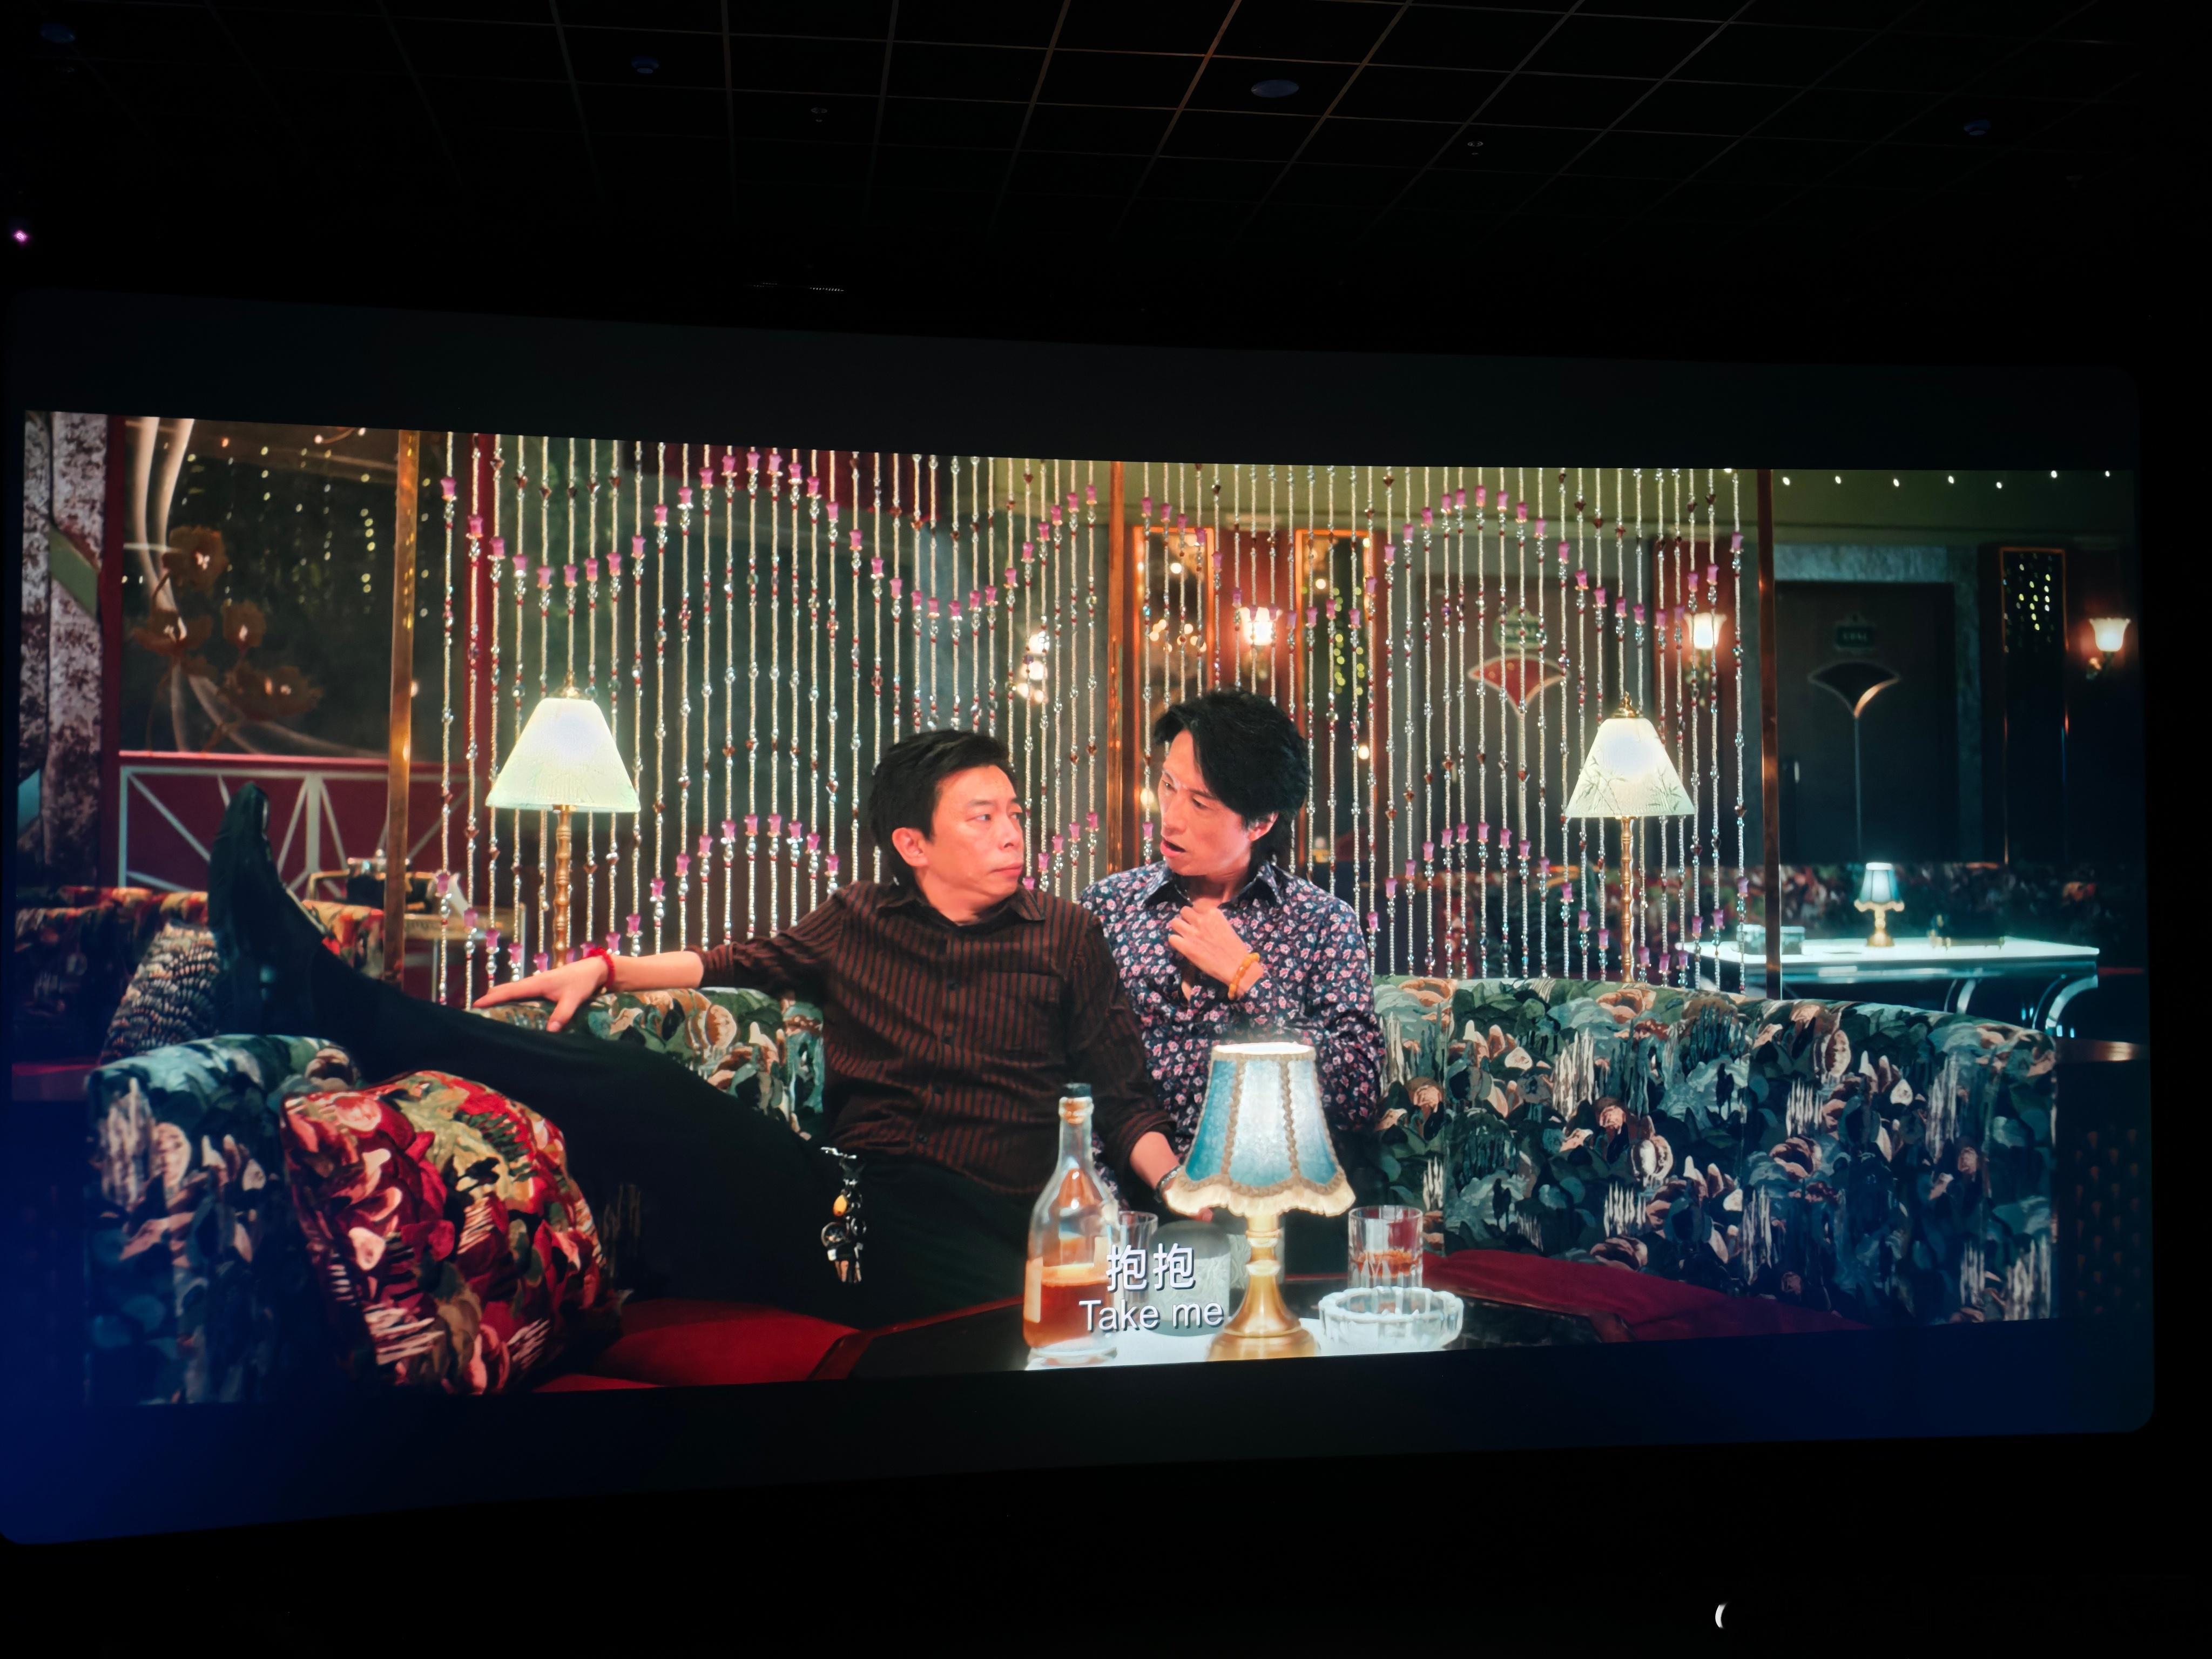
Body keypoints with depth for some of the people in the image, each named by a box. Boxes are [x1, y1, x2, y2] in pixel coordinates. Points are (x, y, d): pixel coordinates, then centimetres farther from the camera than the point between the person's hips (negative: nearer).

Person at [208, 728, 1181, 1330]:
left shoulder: (1063, 939, 12)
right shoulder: (859, 922, 18)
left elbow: (1123, 1101, 11)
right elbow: (744, 965, 30)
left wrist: (1185, 1187, -7)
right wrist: (607, 970, 17)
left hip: (974, 1231, -4)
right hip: (846, 1200, 4)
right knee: (633, 1090, -24)